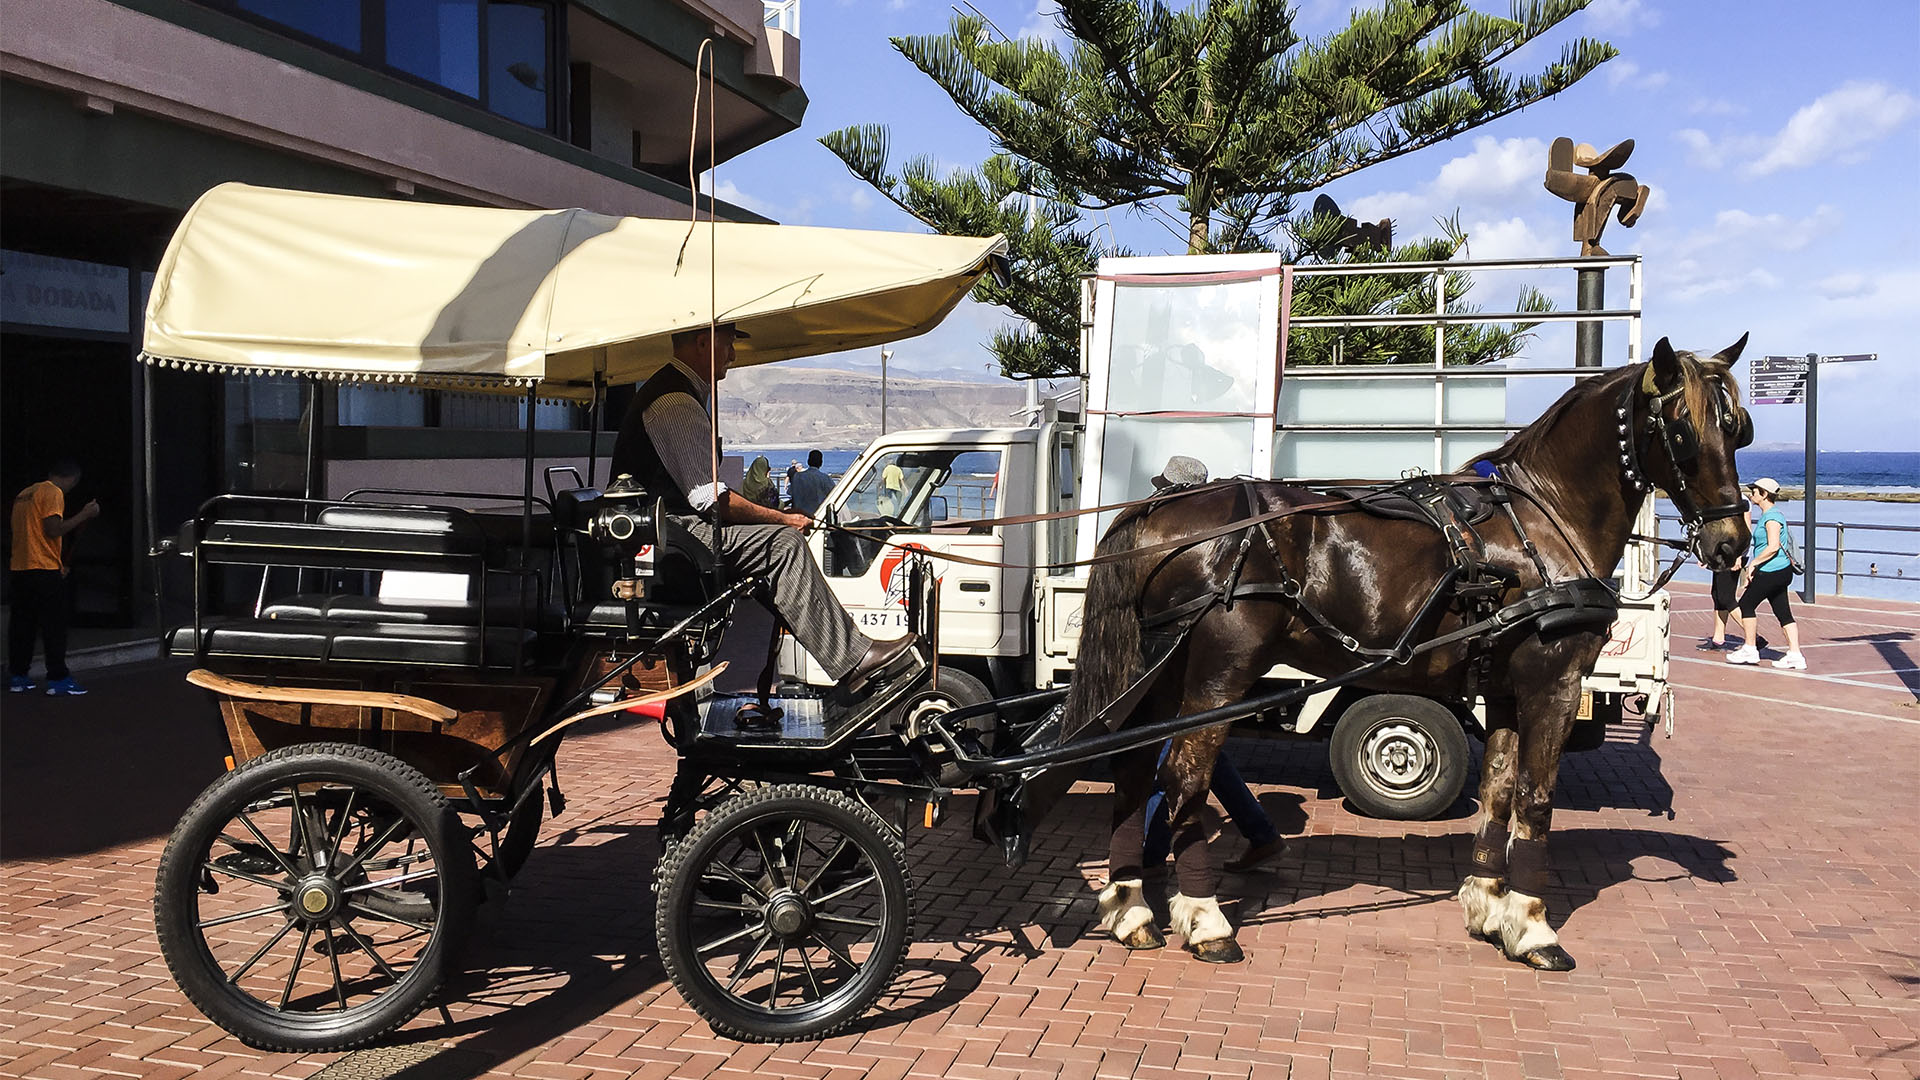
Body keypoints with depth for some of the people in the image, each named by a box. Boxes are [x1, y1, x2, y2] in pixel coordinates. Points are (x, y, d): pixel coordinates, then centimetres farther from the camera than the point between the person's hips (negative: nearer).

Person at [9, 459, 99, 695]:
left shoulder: (24, 494, 18)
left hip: (20, 568, 8)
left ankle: (17, 676, 15)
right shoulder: (53, 493, -8)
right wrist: (84, 515, -11)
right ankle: (58, 679, -7)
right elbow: (53, 530, -17)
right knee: (54, 626, -5)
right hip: (45, 569, -8)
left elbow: (28, 530, 20)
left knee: (23, 623, 12)